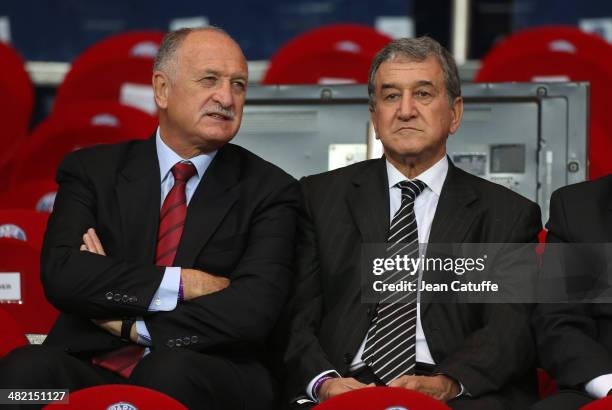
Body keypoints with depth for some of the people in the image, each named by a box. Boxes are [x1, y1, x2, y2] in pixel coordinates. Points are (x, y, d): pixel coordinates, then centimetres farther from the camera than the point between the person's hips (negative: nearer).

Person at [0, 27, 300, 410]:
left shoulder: (270, 191, 6)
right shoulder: (92, 171, 11)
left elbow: (253, 313, -8)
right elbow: (61, 274, -6)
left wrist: (133, 326, -8)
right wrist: (182, 283, -13)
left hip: (212, 377, -1)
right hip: (93, 369, 1)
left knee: (173, 370, -36)